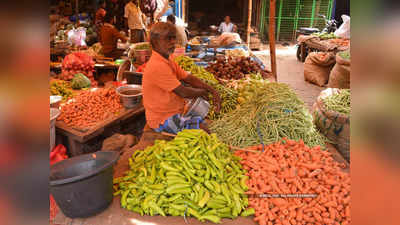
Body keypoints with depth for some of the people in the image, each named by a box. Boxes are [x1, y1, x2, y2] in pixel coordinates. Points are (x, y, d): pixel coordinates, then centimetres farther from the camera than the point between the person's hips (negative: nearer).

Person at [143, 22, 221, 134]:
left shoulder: (169, 61, 6)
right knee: (206, 128, -18)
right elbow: (183, 92, -24)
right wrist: (203, 92, -6)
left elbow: (190, 79, 5)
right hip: (163, 121, -9)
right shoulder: (157, 66, -25)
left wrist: (213, 91, -7)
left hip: (173, 112, 10)